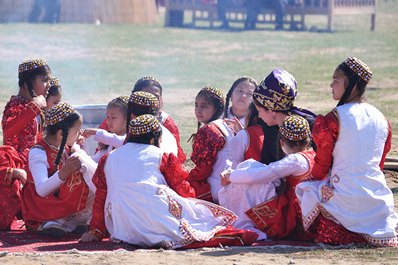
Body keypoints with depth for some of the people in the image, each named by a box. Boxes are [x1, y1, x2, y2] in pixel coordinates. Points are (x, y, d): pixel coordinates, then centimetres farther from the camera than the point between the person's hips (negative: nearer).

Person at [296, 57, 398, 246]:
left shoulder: (334, 119, -13)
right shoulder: (381, 119, 4)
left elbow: (322, 163, -3)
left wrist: (314, 180, 18)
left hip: (344, 197, -6)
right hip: (377, 196, 6)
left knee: (303, 189, 19)